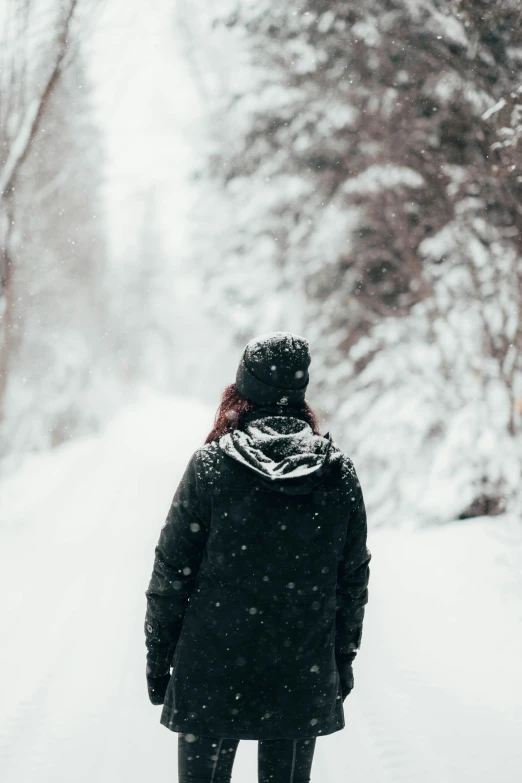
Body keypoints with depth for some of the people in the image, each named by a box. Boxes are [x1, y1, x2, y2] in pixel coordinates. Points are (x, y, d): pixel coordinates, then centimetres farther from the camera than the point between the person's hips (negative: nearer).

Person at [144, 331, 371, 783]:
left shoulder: (212, 465, -10)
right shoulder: (340, 474, -2)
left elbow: (172, 568, -6)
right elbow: (353, 579, 5)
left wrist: (158, 652, 4)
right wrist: (344, 657, 16)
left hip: (212, 671, -2)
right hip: (304, 677, 2)